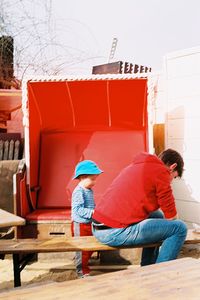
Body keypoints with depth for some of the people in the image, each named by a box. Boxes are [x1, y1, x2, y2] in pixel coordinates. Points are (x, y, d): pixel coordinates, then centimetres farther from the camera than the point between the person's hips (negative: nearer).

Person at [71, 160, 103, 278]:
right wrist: (91, 213, -29)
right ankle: (82, 271, 13)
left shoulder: (90, 191, 10)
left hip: (89, 224, 9)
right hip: (80, 225, -9)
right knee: (82, 248, 1)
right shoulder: (78, 192, -19)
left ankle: (84, 265, 35)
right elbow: (78, 209, -26)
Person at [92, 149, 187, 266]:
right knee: (180, 228, -4)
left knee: (158, 216, 28)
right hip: (116, 232, -10)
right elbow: (171, 215, -1)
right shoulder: (161, 171, -5)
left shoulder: (137, 165, 22)